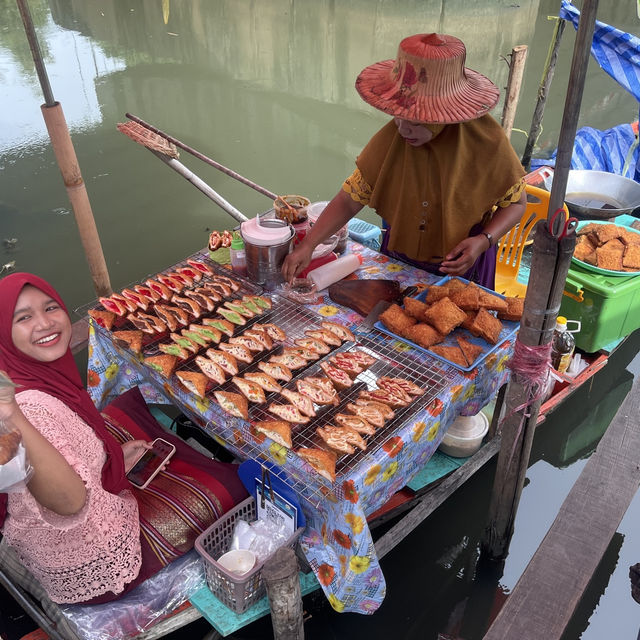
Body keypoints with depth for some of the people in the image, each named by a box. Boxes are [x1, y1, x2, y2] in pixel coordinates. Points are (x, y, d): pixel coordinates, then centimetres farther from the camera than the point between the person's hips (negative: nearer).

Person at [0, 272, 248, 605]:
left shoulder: (41, 374, -6)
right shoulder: (30, 406, -35)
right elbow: (71, 502, -47)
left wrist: (116, 459, 2)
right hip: (96, 568, -9)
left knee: (137, 403, 21)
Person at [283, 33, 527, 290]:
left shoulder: (487, 141, -22)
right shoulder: (390, 139, -19)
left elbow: (516, 201, -8)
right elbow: (349, 199, -14)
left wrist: (484, 241, -26)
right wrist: (307, 245, -26)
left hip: (461, 268, -2)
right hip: (397, 259, 2)